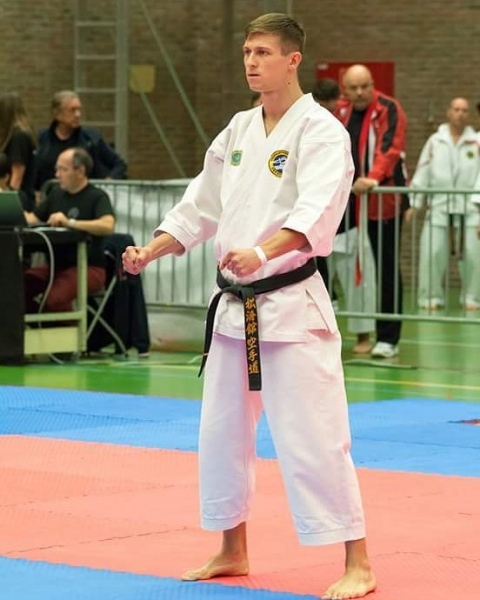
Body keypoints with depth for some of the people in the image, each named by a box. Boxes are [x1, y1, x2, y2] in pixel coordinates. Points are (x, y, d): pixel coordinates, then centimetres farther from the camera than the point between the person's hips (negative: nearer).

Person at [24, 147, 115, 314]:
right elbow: (32, 219, 21)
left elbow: (108, 226, -25)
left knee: (55, 297, -34)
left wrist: (70, 223, -30)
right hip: (57, 265, 7)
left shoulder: (97, 197, -6)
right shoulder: (56, 193, 16)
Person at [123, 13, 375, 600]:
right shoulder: (237, 131, 11)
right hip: (234, 306, 8)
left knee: (312, 437, -11)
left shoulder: (320, 131, -12)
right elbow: (201, 206, 17)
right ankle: (232, 552, 30)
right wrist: (150, 251, 3)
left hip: (291, 303, -8)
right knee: (221, 432, 15)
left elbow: (317, 214, -26)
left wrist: (262, 253, -42)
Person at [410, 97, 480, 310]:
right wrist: (414, 203, 3)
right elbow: (422, 173, 7)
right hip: (438, 206, 1)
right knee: (432, 253, -5)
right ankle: (432, 297, 6)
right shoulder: (435, 141, 8)